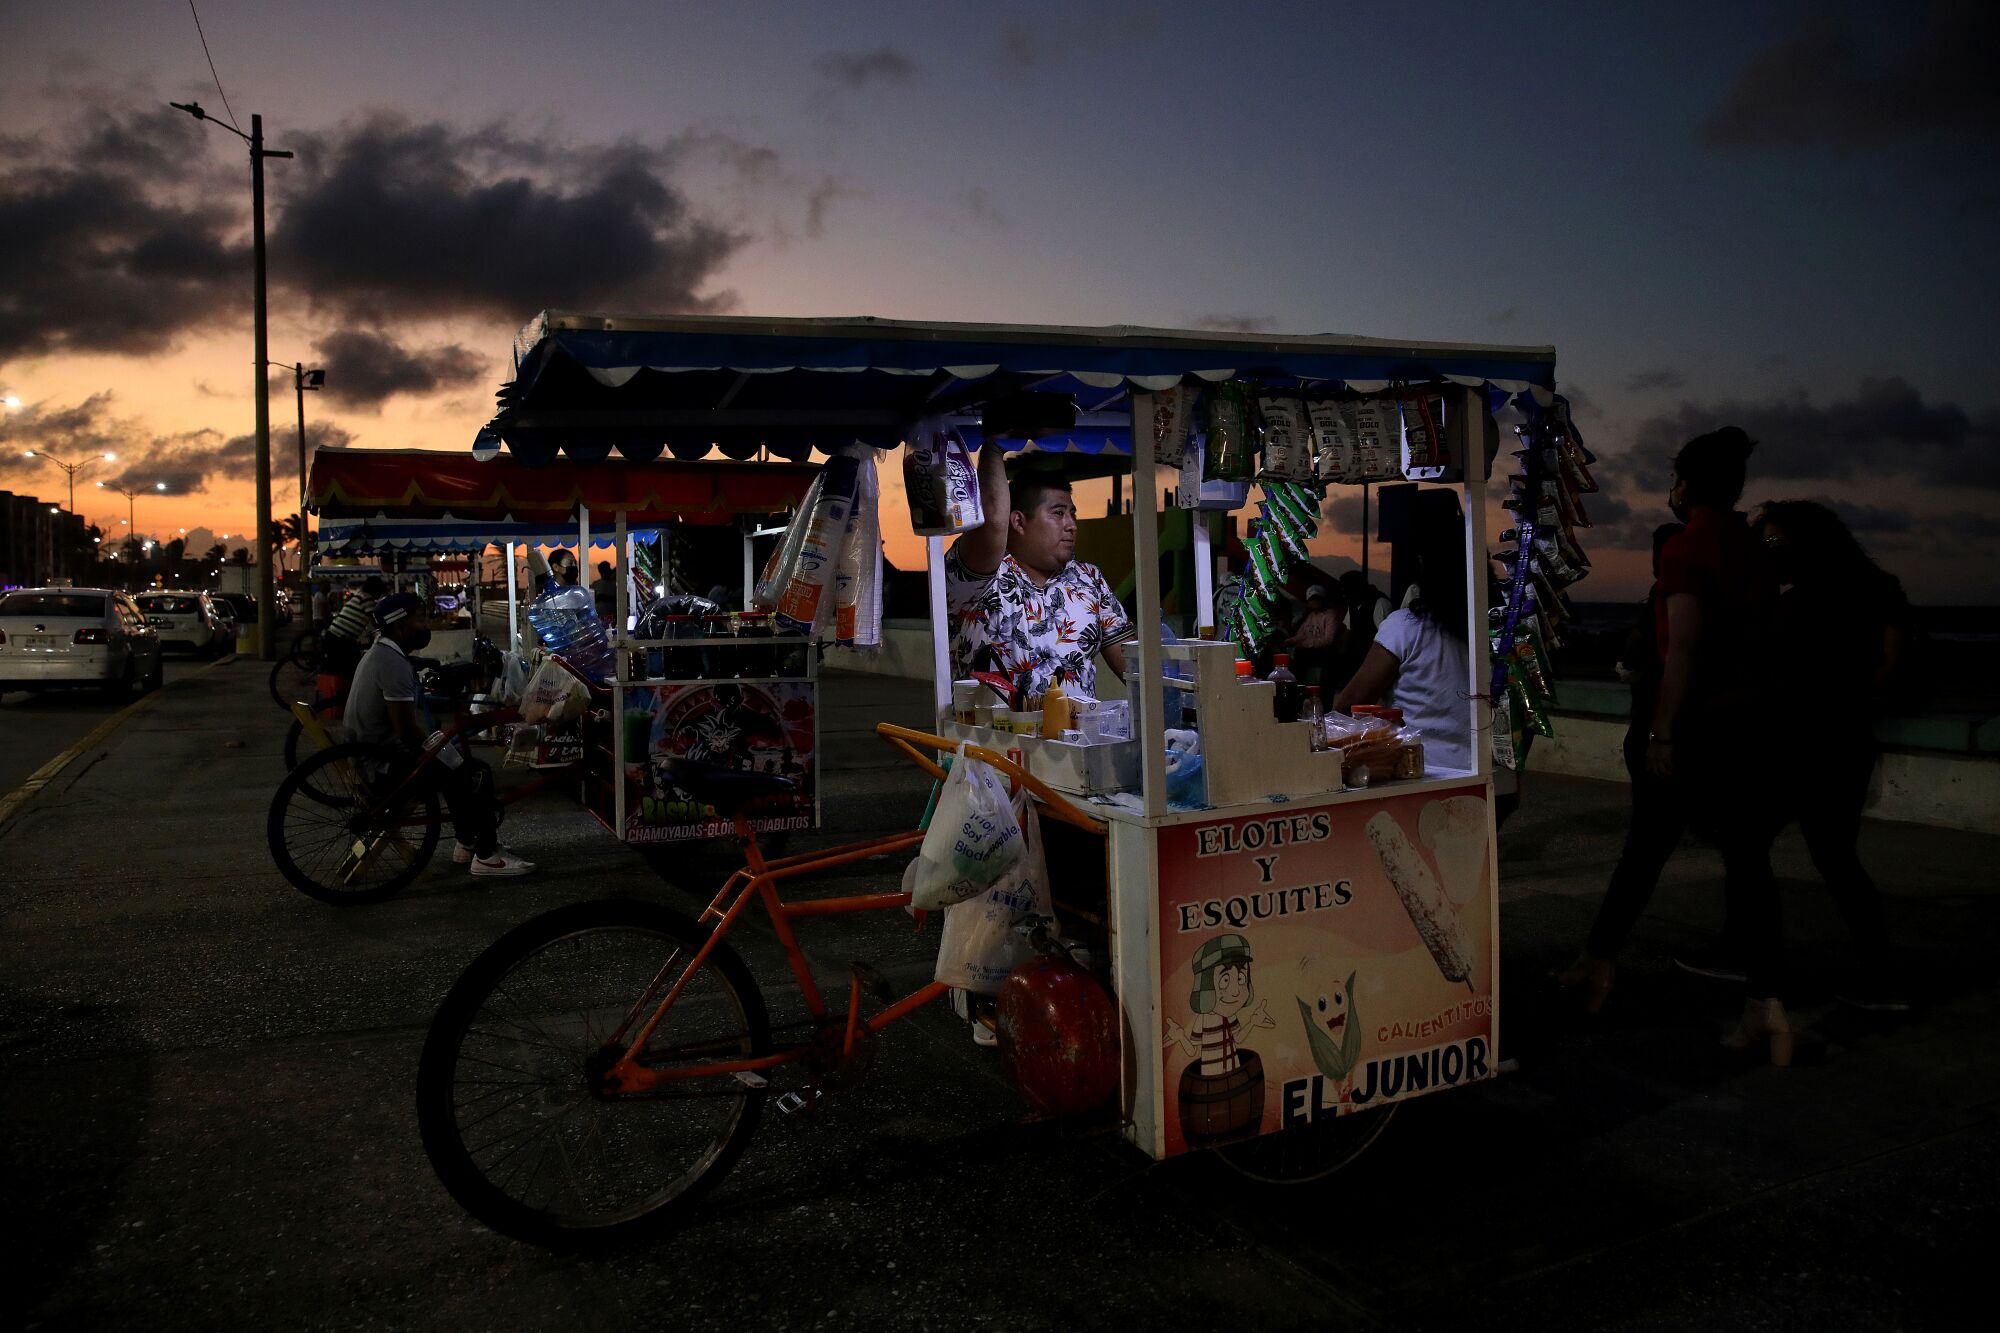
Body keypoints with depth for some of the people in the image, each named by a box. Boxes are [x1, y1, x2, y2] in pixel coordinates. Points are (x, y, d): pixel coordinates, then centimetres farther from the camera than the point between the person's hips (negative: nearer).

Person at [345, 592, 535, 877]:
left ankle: (467, 845, 24)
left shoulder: (380, 653, 12)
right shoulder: (394, 663, -22)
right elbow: (409, 732, -26)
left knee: (459, 760, 19)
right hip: (386, 763, -11)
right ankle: (487, 857, -1)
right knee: (477, 773, -11)